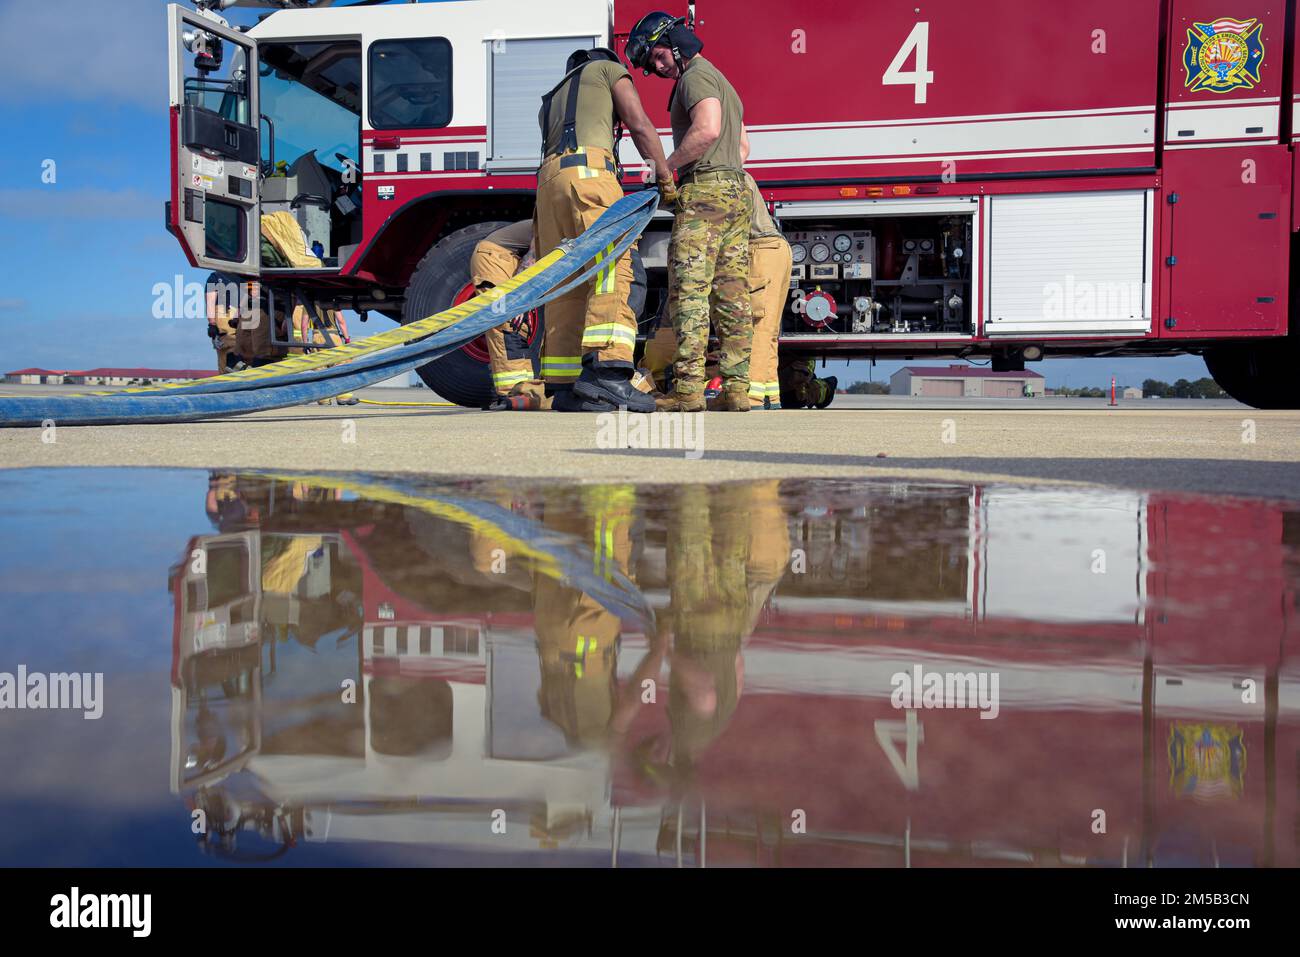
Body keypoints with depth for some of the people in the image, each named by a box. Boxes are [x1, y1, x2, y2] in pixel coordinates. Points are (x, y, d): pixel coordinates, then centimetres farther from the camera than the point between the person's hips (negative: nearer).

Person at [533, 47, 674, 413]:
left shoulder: (552, 98, 39)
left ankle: (564, 385, -4)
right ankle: (606, 370, -35)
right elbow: (640, 126, 10)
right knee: (612, 266, -17)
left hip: (548, 178, 7)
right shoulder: (608, 69, 22)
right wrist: (665, 177, 16)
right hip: (588, 171, -7)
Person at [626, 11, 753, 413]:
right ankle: (737, 389, 2)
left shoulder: (695, 75, -3)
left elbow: (707, 129, -20)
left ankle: (688, 390, -17)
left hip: (704, 189, -10)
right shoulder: (724, 83, 28)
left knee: (689, 291, -12)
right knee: (733, 296, 4)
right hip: (738, 193, 10)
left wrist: (667, 166, -12)